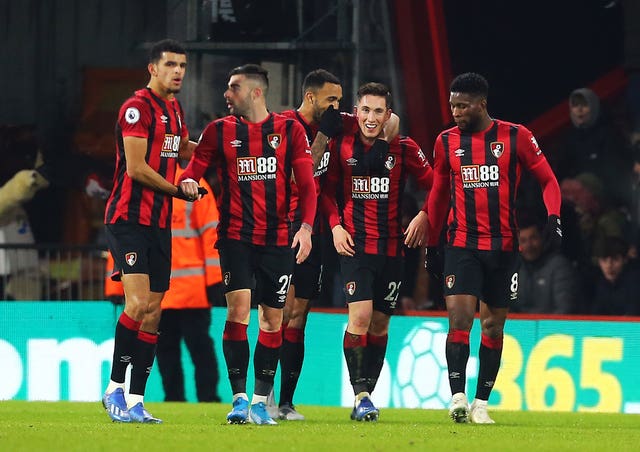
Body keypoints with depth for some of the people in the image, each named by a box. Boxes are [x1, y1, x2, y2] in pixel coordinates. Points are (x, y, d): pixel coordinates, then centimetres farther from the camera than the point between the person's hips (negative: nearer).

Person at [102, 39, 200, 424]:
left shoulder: (175, 109, 16)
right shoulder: (138, 107, -12)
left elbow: (184, 151, 33)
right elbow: (136, 168, -16)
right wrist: (180, 191, -6)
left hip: (159, 221, 9)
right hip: (129, 217, -8)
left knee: (153, 312, 4)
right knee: (139, 302, -19)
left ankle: (136, 401, 6)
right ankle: (115, 389, -7)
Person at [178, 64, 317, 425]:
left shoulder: (289, 130, 4)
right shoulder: (220, 130, 6)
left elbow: (306, 182, 2)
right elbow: (195, 167, 6)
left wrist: (306, 226, -9)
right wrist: (188, 182, -19)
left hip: (278, 240, 1)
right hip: (236, 236, -1)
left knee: (272, 320, 4)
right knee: (238, 309, -15)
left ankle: (261, 401, 14)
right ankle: (240, 398, -12)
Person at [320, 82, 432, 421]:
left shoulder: (403, 148, -1)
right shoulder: (341, 146, 0)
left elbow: (432, 183, 7)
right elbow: (327, 188, 10)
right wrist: (335, 224, -3)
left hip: (392, 246, 2)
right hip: (355, 243, -2)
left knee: (379, 323, 6)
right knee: (360, 315, -16)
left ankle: (367, 393, 17)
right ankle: (360, 395, -12)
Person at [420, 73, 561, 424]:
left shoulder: (515, 137, -3)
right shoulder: (447, 141, 4)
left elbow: (548, 180, 3)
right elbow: (438, 195, 15)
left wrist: (553, 217, -14)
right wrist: (431, 245, 16)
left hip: (503, 246, 0)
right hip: (462, 246, 0)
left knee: (493, 325, 6)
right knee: (459, 317, -16)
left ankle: (481, 403, 15)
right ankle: (458, 397, -19)